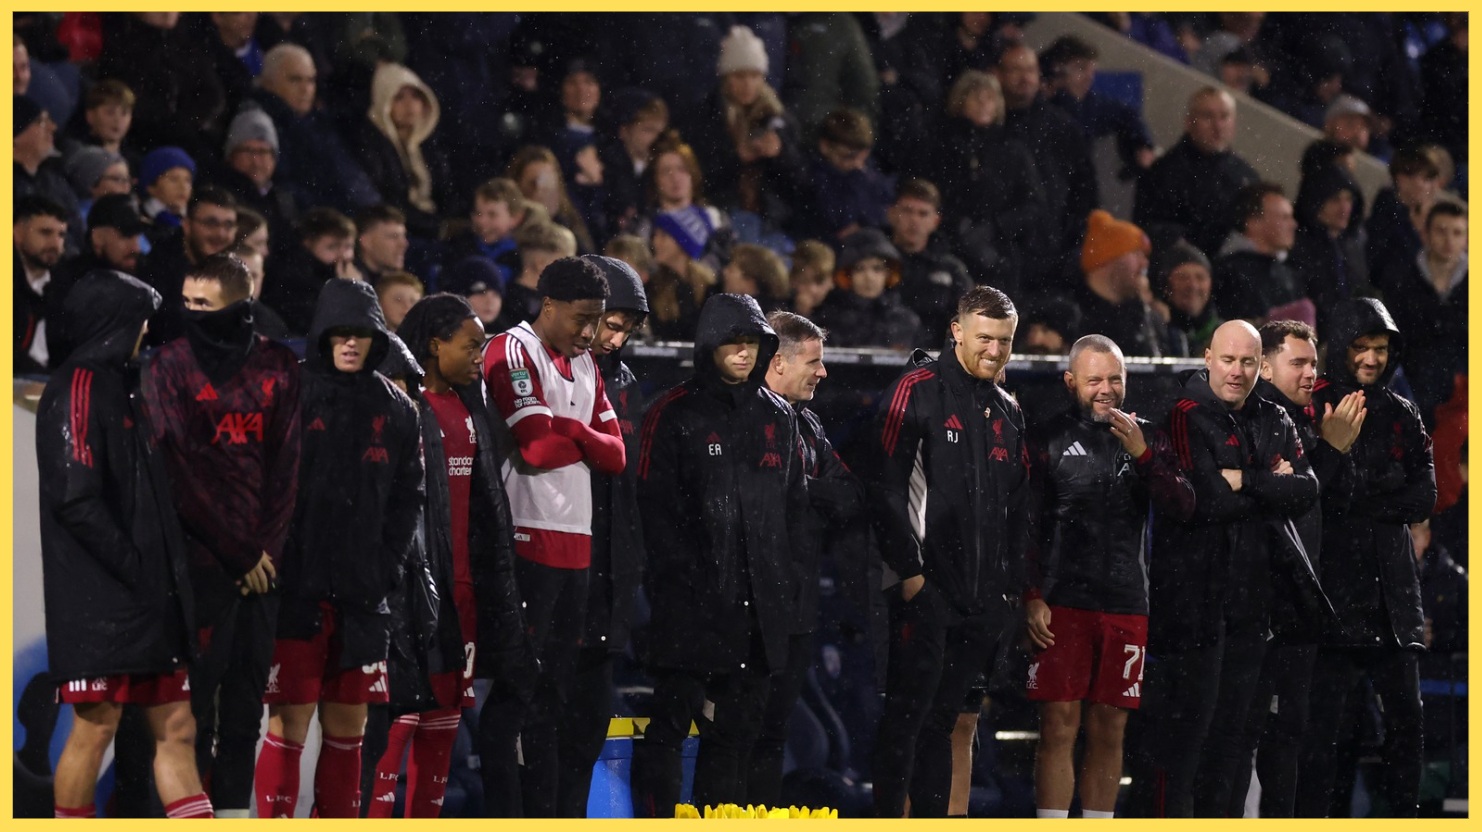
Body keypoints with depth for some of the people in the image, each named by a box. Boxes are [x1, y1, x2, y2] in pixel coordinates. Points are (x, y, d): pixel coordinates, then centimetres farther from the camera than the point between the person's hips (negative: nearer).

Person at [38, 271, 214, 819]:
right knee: (95, 729, -5)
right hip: (100, 603, -10)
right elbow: (75, 500, -21)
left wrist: (164, 577, 11)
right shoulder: (80, 387, -11)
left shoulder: (117, 385, 19)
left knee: (176, 728, 6)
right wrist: (135, 568, -18)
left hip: (145, 605, 10)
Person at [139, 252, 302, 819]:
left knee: (248, 683, 4)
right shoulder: (171, 366, -1)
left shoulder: (278, 367, 7)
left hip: (264, 554, 3)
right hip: (202, 554, -3)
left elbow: (286, 462, 6)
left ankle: (235, 803, 9)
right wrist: (237, 552, -8)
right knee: (200, 682, -7)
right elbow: (182, 468, -6)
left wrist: (268, 545, -5)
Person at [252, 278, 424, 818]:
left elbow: (407, 500, 14)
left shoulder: (395, 409, 11)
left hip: (361, 595, 5)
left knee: (348, 728, 9)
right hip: (296, 592, -4)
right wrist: (273, 566, -11)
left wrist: (385, 570, 2)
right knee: (289, 726, -7)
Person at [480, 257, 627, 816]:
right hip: (528, 537, -8)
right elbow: (538, 449, -18)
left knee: (552, 690, 11)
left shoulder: (584, 364, 19)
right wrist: (587, 440, 1)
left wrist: (568, 430, -6)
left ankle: (543, 812, 14)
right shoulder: (513, 352, -7)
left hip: (575, 547, 8)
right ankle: (503, 815, -7)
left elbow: (614, 455, 12)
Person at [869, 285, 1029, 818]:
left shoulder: (1008, 411, 17)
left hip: (982, 596, 6)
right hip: (926, 589, -6)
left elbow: (1017, 508, 21)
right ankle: (889, 819, -6)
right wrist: (908, 569, -14)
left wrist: (1011, 585, 13)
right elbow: (886, 485, -10)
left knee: (943, 718, 9)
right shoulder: (919, 390, -5)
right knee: (907, 713, -8)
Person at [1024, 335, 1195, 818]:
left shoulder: (1147, 438, 11)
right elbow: (1027, 526, 2)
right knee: (1059, 727, -7)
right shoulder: (1049, 439, 3)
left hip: (1126, 606, 3)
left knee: (1108, 731, 5)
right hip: (1062, 603, -3)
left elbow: (1182, 508, -1)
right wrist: (1032, 597, -7)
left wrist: (1142, 454, -13)